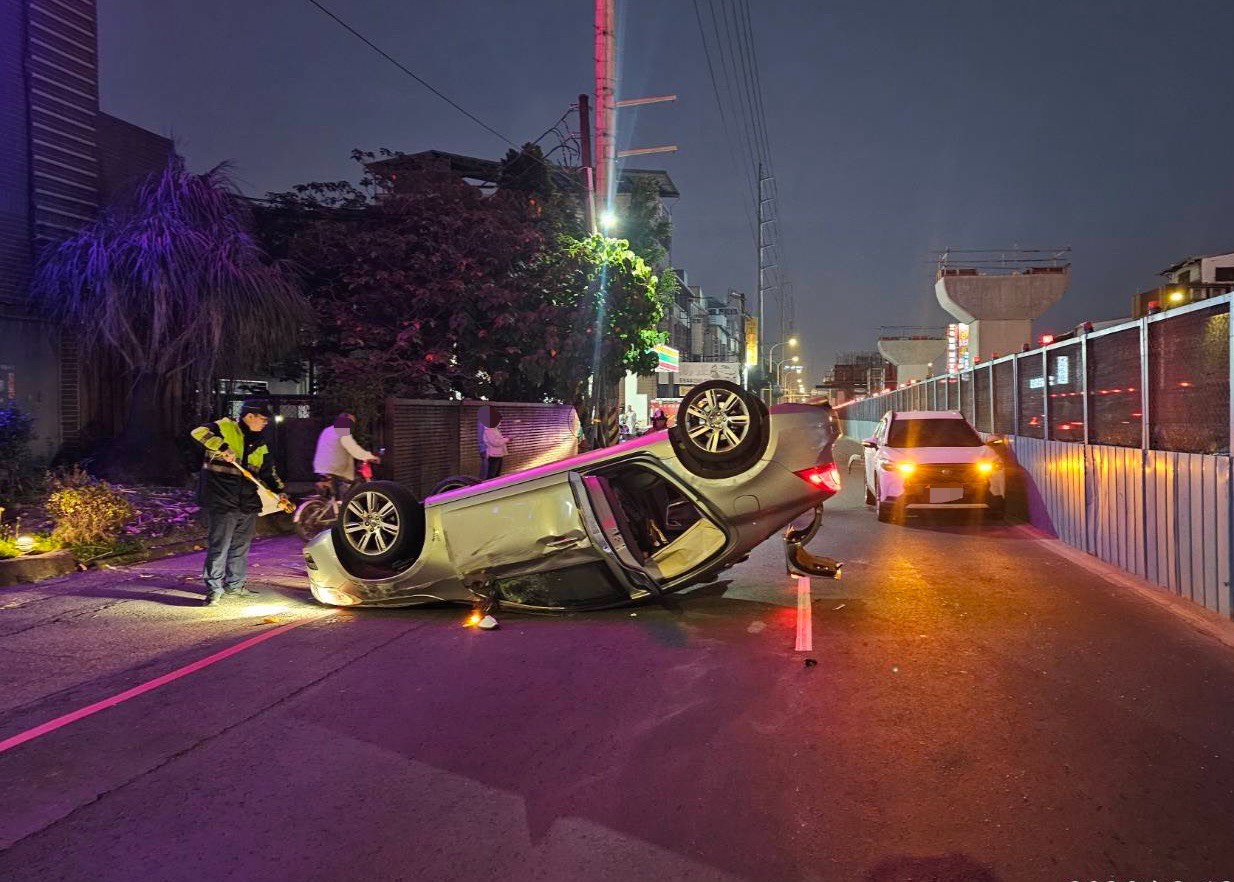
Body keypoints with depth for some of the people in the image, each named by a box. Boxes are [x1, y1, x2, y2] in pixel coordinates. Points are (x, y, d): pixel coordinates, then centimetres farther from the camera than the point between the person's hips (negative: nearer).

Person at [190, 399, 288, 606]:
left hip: (247, 504, 7)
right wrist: (223, 448, -31)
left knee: (241, 547, 15)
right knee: (219, 546, -6)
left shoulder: (259, 444, 16)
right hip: (221, 502, -7)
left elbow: (269, 472, 19)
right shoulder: (224, 427, -4)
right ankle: (214, 589, 1)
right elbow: (198, 432, -21)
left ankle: (234, 584, 27)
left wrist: (280, 492, 6)